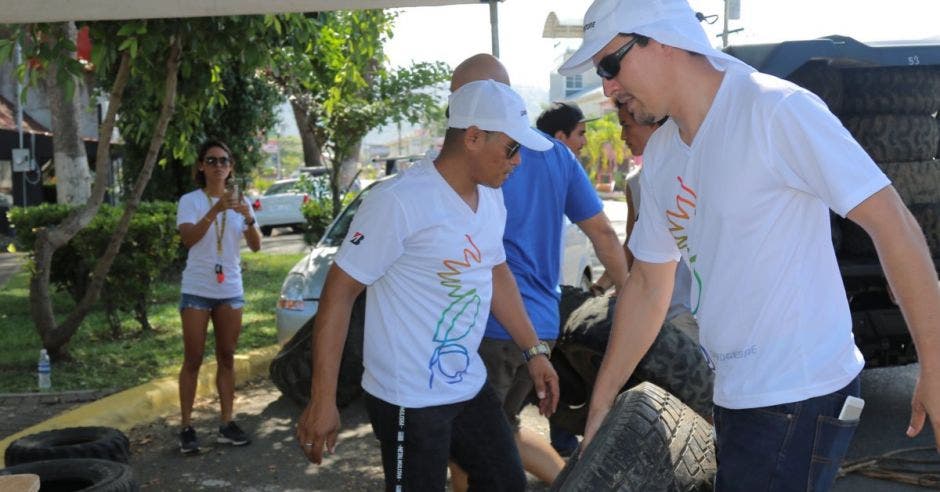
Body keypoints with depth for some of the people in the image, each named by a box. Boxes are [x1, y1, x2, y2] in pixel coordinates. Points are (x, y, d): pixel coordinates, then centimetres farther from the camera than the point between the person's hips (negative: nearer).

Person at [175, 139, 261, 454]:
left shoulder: (239, 201, 5)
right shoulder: (190, 201, -5)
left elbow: (256, 246, -5)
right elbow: (188, 239, -23)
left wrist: (248, 218, -24)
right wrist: (215, 210, -36)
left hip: (231, 290, 4)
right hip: (197, 290, -4)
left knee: (227, 358, 8)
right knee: (193, 360, 0)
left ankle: (227, 424, 14)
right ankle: (187, 427, 5)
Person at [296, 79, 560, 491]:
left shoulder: (491, 199, 5)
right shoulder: (400, 201, -21)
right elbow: (339, 292, -18)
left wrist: (533, 350, 17)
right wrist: (323, 400, -20)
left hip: (470, 387, 8)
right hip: (410, 399, -8)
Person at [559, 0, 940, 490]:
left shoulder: (775, 110, -17)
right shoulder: (660, 154, 7)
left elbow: (892, 223, -16)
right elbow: (648, 285, 14)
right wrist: (600, 404, 16)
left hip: (797, 396, -7)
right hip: (735, 392, 8)